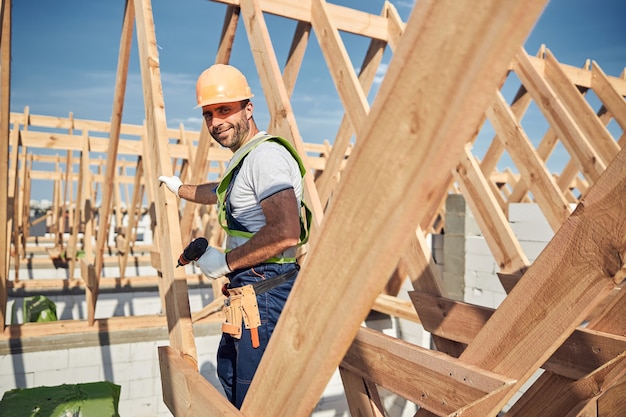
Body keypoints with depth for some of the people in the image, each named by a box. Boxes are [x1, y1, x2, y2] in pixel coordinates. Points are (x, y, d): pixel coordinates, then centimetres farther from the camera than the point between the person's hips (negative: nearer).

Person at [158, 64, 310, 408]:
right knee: (229, 372, 27)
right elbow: (220, 192, 39)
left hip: (266, 294, -11)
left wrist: (226, 261, -18)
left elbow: (286, 233, -30)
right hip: (248, 293, 11)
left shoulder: (266, 156, -18)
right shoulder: (243, 160, 17)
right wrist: (179, 189, 53)